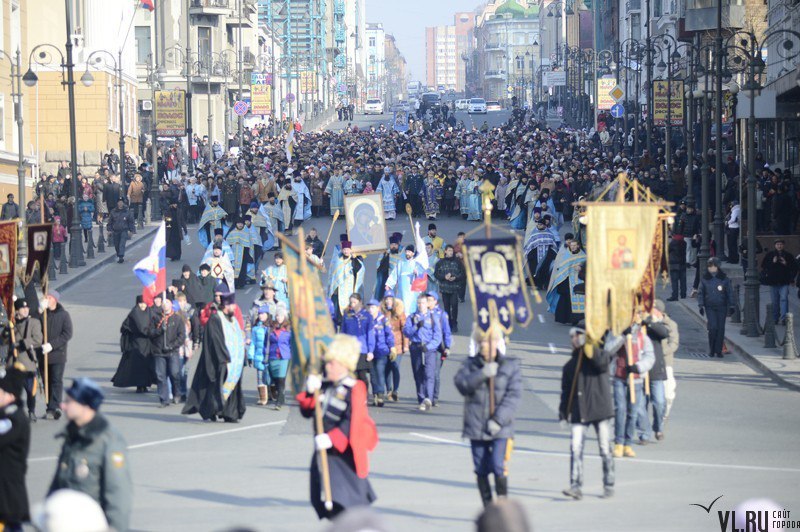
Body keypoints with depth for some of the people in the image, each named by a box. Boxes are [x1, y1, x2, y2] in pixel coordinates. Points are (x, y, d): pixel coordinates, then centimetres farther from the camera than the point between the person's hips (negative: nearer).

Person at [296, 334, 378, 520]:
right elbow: (307, 411, 10)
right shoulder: (325, 386, 9)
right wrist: (310, 392, -7)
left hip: (345, 452, -7)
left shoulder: (354, 389, -13)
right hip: (325, 449, 7)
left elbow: (352, 422, -20)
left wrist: (332, 438, -29)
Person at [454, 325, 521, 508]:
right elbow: (461, 383, -10)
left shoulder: (511, 365, 1)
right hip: (476, 427, 3)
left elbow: (514, 395, -7)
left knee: (498, 466, -15)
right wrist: (482, 374, -26)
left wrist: (499, 419, -16)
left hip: (500, 427, -3)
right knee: (481, 469, 7)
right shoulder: (470, 364, 7)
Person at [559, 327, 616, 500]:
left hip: (600, 409, -3)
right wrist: (563, 413, 7)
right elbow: (566, 391, 16)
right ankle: (576, 486, -14)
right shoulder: (570, 366, 16)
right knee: (575, 449, -11)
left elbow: (603, 363, -20)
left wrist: (589, 346, -16)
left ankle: (609, 485, 14)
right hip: (579, 413, 3)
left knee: (605, 450, 3)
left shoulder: (598, 353, 5)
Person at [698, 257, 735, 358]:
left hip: (722, 307, 1)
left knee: (721, 328, 0)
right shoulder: (704, 279, 4)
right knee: (713, 327, -13)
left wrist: (731, 306, 4)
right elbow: (700, 293, 8)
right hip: (710, 307, -1)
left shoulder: (724, 279, 2)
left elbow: (730, 293, 7)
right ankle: (711, 350, 2)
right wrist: (701, 305, 1)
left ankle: (718, 351, 8)